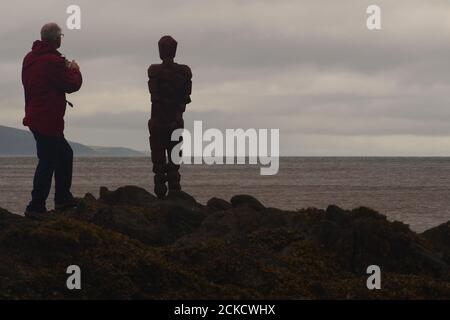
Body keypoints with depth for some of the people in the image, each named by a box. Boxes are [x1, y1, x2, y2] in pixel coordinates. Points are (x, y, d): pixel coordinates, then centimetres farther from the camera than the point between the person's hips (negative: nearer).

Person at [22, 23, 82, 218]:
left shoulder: (30, 59, 10)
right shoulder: (53, 61, -19)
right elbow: (72, 85, -13)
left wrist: (66, 69, 13)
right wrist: (74, 70, 5)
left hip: (35, 117, 10)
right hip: (48, 120, -10)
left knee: (64, 154, 21)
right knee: (47, 162, -5)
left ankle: (63, 198, 26)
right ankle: (36, 207, -4)